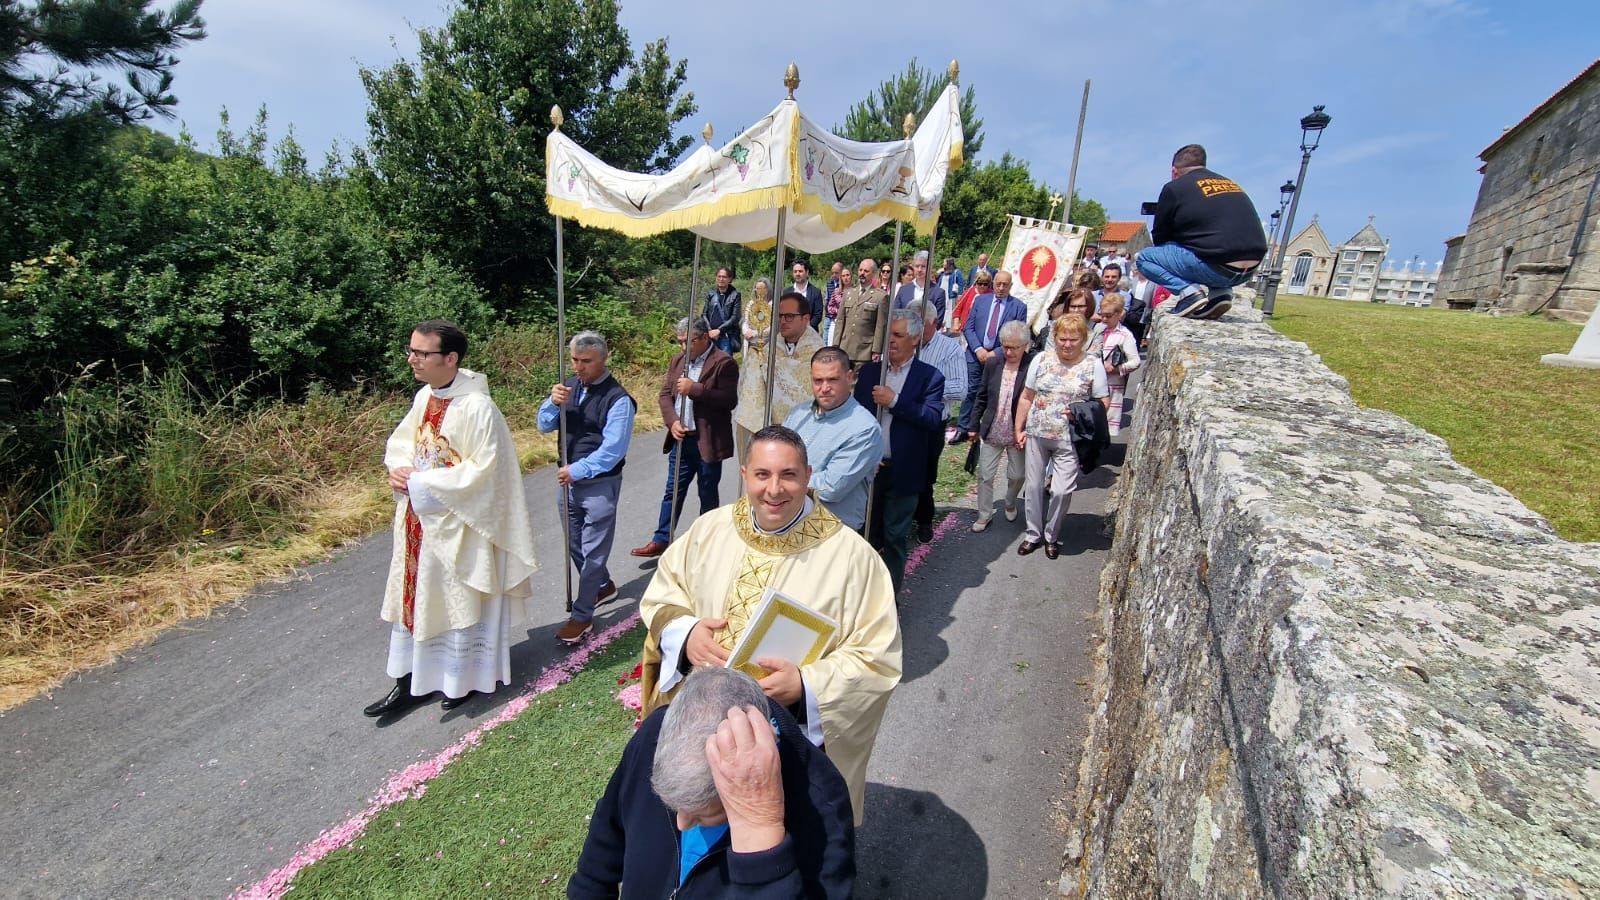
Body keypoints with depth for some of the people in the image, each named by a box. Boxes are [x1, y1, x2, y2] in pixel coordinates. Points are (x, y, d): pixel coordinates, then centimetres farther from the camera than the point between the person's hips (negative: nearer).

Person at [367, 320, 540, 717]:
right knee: (414, 596, 16)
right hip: (419, 519, 8)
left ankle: (468, 677, 30)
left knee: (460, 599, 9)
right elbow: (400, 441, 14)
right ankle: (410, 682, 32)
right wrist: (399, 469, -7)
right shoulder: (423, 397, 2)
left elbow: (482, 470, -24)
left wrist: (421, 482, -19)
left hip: (458, 523, -8)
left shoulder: (477, 407, -22)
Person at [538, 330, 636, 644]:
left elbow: (613, 450, -22)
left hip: (600, 484, -7)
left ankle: (582, 615, 17)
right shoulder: (571, 386, 2)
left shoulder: (618, 399, -18)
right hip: (570, 479, 8)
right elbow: (545, 425, 4)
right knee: (574, 543, 21)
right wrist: (553, 403, -15)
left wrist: (577, 470, -23)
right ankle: (604, 585, 45)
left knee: (593, 550, 4)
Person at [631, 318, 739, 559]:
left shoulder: (724, 363, -11)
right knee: (673, 492, 12)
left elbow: (729, 399, -20)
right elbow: (665, 395, 10)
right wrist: (673, 422, -7)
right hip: (681, 438, 6)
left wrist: (694, 389, -23)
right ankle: (661, 540, 22)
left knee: (708, 494, 10)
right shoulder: (677, 361, 11)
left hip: (708, 441, -6)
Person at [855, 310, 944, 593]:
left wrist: (895, 401, -24)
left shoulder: (930, 377, -6)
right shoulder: (869, 371, 5)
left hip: (902, 472, -3)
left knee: (895, 538, 9)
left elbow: (934, 419, -18)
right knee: (867, 534, 17)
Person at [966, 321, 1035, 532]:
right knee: (985, 475, 9)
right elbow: (982, 397, 5)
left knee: (1016, 476, 16)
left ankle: (1010, 504, 45)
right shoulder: (992, 364, -4)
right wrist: (974, 425, 7)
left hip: (1019, 433, -2)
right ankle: (984, 514, 28)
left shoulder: (1033, 367, -16)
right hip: (991, 432, 3)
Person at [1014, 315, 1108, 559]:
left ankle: (1051, 536, 21)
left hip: (1069, 439, -2)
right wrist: (1019, 429, 5)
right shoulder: (1041, 359, 1)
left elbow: (1102, 402, 0)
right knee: (1033, 486, 10)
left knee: (1061, 490, -3)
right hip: (1037, 434, 3)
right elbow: (1026, 398, 6)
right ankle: (1034, 534, 28)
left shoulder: (1093, 365, -4)